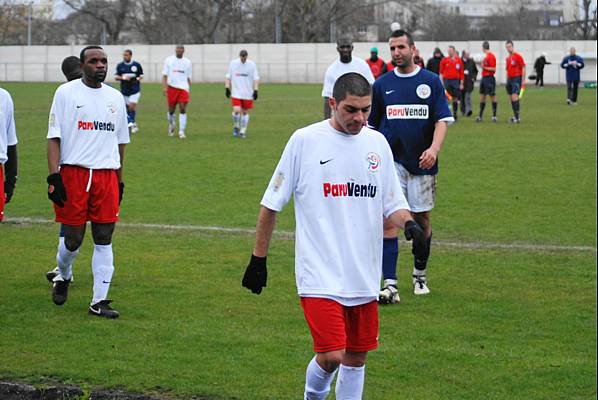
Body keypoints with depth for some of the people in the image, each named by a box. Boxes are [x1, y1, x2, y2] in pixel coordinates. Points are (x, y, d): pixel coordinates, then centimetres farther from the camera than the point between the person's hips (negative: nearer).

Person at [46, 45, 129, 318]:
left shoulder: (115, 97, 14)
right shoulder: (66, 93, 0)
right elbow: (54, 136, -4)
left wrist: (119, 180, 18)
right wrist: (53, 176, -13)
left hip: (107, 175, 4)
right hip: (73, 173, -4)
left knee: (104, 238, 0)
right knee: (73, 238, 0)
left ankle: (99, 301, 4)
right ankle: (63, 277, 31)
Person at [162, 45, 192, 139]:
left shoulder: (187, 62, 11)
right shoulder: (169, 60, 7)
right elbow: (164, 75, 4)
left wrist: (189, 88, 15)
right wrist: (164, 87, -7)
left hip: (183, 88, 0)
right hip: (171, 88, 0)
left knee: (183, 109, -11)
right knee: (171, 110, 5)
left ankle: (181, 131, -9)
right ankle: (171, 124, 35)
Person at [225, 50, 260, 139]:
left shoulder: (252, 65, -2)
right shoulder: (233, 63, 0)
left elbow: (256, 78, 0)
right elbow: (228, 77, 7)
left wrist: (255, 90, -8)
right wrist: (227, 88, 0)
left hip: (248, 94, 1)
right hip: (236, 93, -1)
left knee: (245, 112, 6)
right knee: (236, 110, -15)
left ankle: (242, 131, 19)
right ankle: (236, 127, 11)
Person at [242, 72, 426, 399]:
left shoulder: (377, 143, 8)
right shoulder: (305, 140, -5)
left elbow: (392, 203, 13)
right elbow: (272, 203, 1)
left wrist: (409, 224, -9)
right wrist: (258, 259, 3)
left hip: (364, 276, 5)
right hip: (320, 273, -5)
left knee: (356, 357, 9)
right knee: (331, 356, -13)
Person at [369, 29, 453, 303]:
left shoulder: (431, 81, 0)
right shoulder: (382, 84, 6)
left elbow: (442, 119, -5)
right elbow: (372, 124, 14)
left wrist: (434, 148, -20)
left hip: (422, 162, 0)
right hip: (391, 160, 0)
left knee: (422, 219, 9)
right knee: (389, 219, -11)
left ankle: (420, 275, 31)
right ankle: (390, 285, -15)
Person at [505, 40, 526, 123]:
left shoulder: (518, 56, -7)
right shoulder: (507, 58, 15)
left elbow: (523, 68, -8)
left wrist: (523, 80, -12)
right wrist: (507, 80, 20)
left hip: (517, 79, -8)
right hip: (509, 79, 8)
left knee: (514, 96, -17)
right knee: (512, 98, 8)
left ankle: (517, 117, -17)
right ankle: (515, 116, 16)